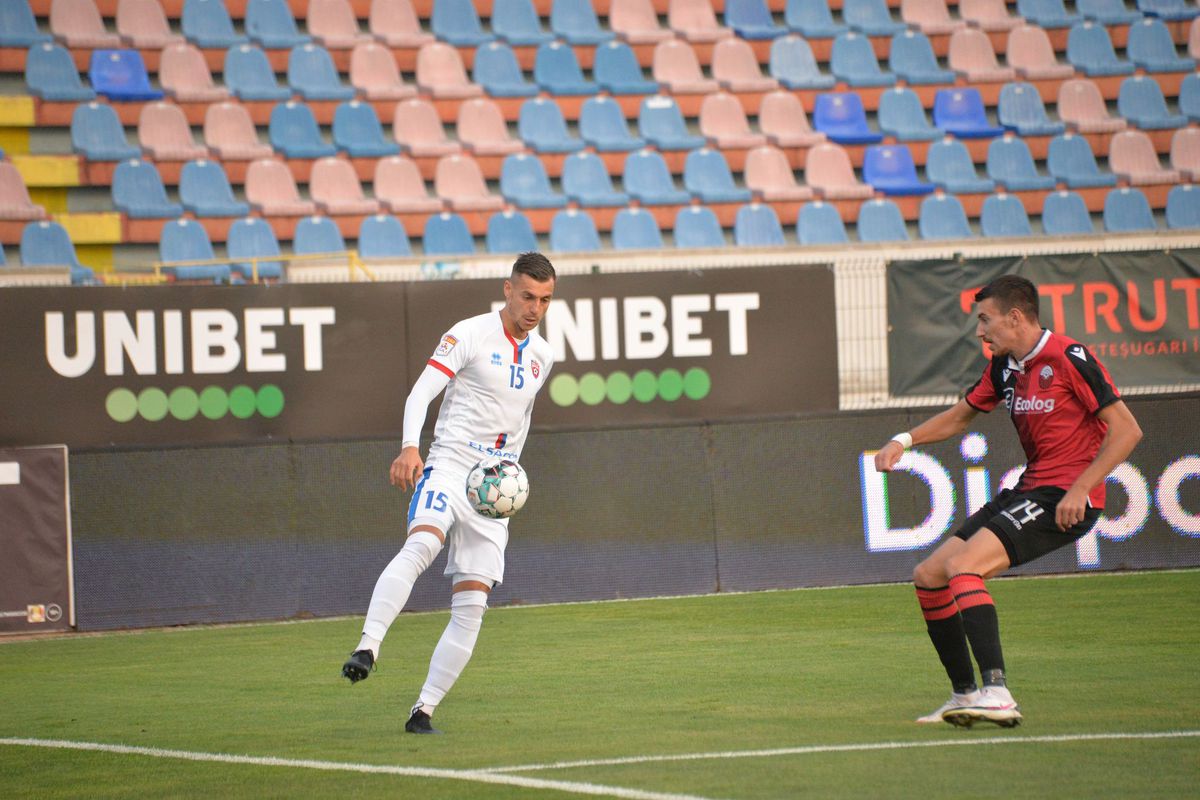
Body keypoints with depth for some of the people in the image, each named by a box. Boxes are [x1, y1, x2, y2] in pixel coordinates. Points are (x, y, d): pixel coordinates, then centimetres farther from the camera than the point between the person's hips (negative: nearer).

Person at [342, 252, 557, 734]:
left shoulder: (542, 355, 15)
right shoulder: (470, 334, -4)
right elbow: (421, 393, -12)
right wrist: (409, 447, -28)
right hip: (449, 465, -5)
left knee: (471, 608, -3)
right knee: (421, 544, -36)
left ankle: (423, 711, 3)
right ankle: (367, 648, -43)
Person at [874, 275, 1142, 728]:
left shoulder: (1068, 359, -13)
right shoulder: (1005, 368, 11)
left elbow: (1126, 430, -15)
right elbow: (960, 416, 27)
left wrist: (1079, 489, -22)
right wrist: (904, 440, 11)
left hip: (1066, 500, -9)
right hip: (1029, 489, 9)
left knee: (962, 567, -26)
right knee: (928, 577, 5)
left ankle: (997, 694, -33)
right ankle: (965, 695, 14)